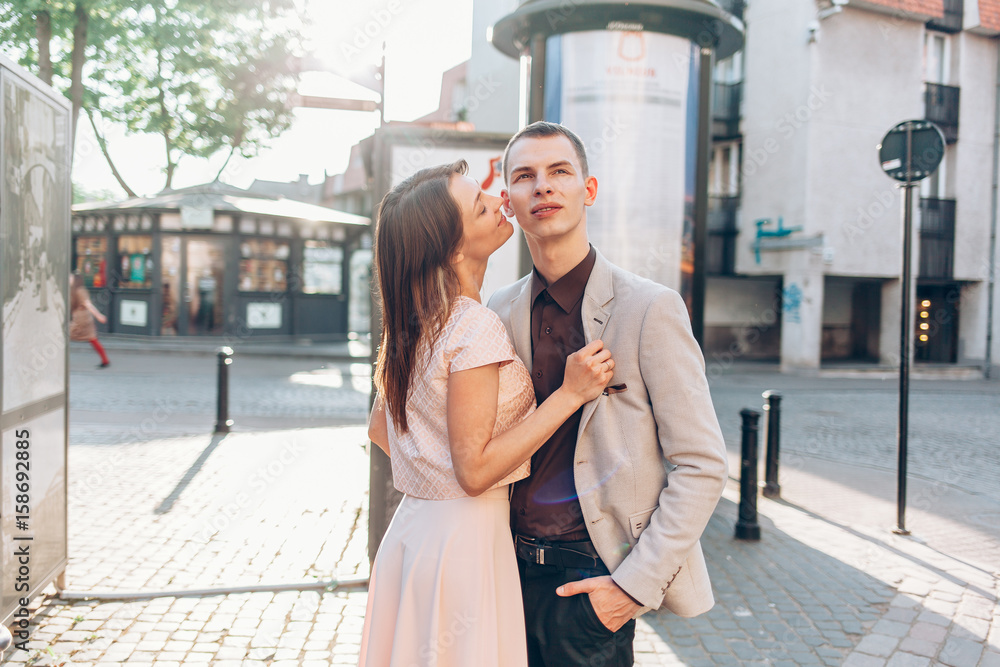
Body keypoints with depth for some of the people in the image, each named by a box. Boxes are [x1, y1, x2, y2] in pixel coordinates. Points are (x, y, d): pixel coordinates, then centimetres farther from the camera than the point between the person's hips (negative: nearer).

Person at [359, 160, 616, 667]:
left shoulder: (411, 323, 5)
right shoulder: (475, 329, -21)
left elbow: (380, 431, 14)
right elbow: (475, 470, -21)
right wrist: (569, 394, -20)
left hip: (413, 526, 8)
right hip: (464, 541, -8)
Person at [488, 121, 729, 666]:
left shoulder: (650, 308, -11)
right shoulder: (500, 310, 5)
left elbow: (701, 467, -11)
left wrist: (636, 583, -14)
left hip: (591, 578, -4)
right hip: (514, 567, 5)